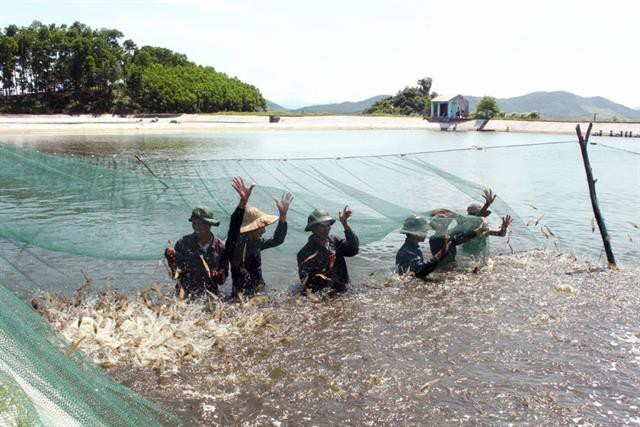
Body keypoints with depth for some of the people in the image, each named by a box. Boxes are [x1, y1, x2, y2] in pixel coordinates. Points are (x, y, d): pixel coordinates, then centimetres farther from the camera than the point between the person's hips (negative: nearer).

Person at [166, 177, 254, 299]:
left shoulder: (220, 247, 1)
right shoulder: (183, 243, -2)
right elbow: (176, 274, -1)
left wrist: (219, 276, -8)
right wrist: (171, 260, -16)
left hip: (210, 297, 1)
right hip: (186, 297, -1)